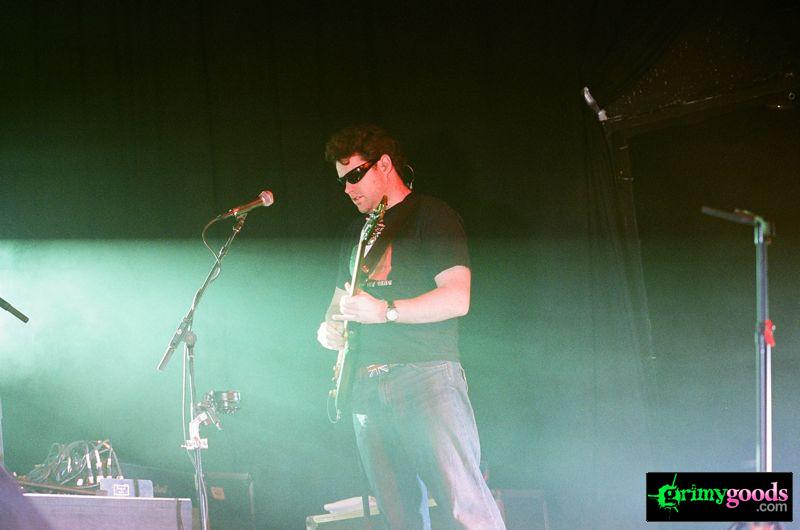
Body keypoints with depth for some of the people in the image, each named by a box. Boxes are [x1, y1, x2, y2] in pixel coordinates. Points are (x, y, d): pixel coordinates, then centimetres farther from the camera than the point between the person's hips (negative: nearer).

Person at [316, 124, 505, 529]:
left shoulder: (431, 216, 0)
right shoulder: (357, 233, 23)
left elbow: (457, 299, -11)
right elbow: (342, 297, 33)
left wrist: (385, 311, -19)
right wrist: (329, 328, 10)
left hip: (426, 374, -7)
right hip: (367, 386, 7)